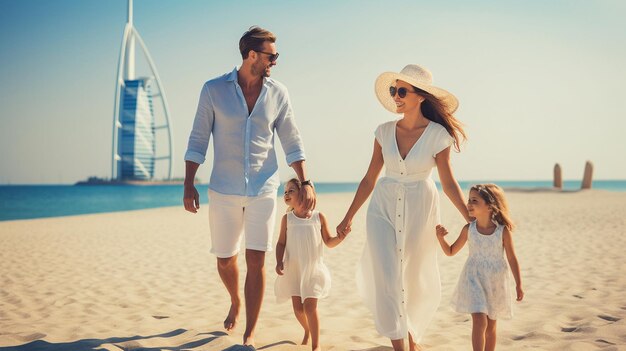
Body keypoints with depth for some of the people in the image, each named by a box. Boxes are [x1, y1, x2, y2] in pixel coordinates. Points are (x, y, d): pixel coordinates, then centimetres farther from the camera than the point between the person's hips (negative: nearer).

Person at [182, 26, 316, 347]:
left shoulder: (278, 93, 1)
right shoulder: (214, 90, -3)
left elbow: (292, 142, 6)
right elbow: (198, 140, 0)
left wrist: (305, 182, -2)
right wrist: (189, 185, -5)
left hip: (263, 190, 0)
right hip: (223, 191, 0)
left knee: (256, 261, -5)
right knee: (225, 260, 11)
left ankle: (250, 335, 5)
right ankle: (235, 303, 43)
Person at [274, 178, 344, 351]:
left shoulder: (318, 217, -3)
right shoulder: (287, 218, -1)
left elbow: (328, 242, 5)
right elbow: (281, 243, 4)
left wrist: (340, 237, -15)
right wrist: (279, 261, -11)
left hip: (313, 270, -2)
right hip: (293, 270, 2)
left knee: (310, 306, -8)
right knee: (298, 307, 7)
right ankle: (307, 331, 38)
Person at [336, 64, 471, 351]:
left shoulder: (438, 134, -9)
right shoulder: (385, 131, -2)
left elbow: (449, 184, -4)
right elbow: (370, 179, 5)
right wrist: (348, 218, 8)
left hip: (419, 209, -2)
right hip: (383, 208, 2)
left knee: (415, 278, 10)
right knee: (386, 277, -8)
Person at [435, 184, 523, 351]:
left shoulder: (503, 231, -11)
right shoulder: (468, 229, -6)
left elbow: (512, 259, -3)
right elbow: (451, 251, 4)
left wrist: (518, 284, -2)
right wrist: (441, 238, -13)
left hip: (496, 282, 0)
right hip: (474, 280, 0)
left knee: (491, 325, 13)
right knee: (479, 321, -14)